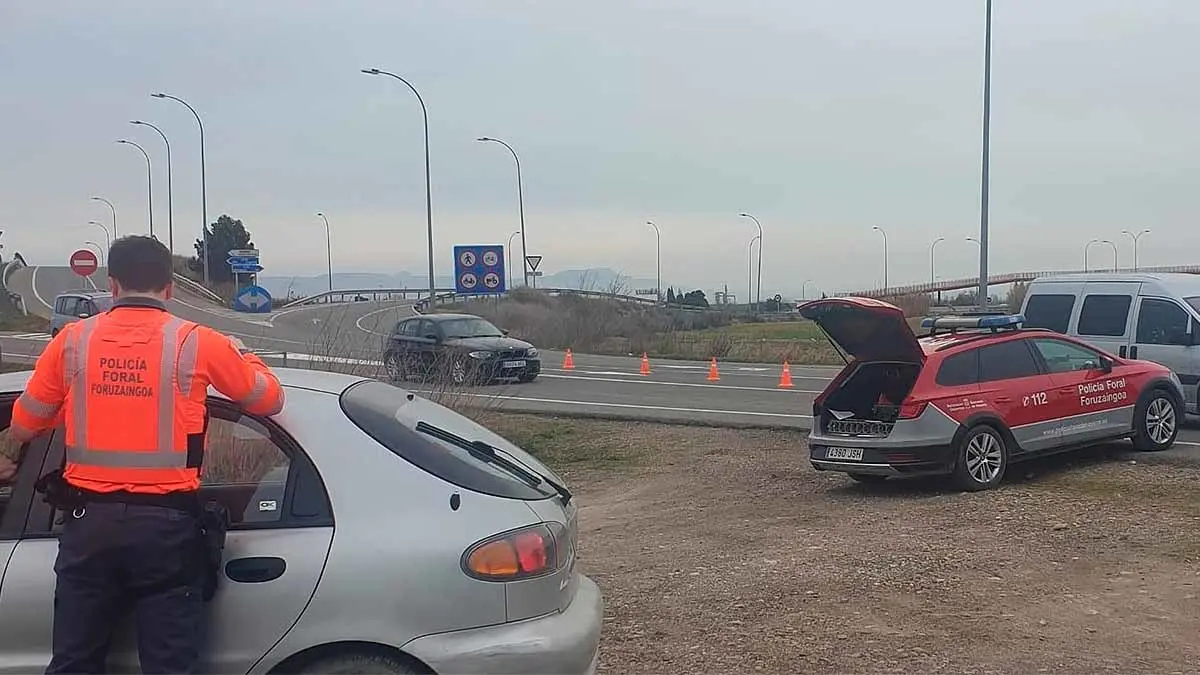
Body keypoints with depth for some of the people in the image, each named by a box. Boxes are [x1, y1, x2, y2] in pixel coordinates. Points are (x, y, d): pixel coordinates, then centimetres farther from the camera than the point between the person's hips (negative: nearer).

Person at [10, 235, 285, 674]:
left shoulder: (72, 341, 3)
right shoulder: (196, 343, -3)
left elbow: (22, 428, 14)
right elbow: (269, 400, 10)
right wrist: (241, 355, 29)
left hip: (91, 518, 2)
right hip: (166, 521, -2)